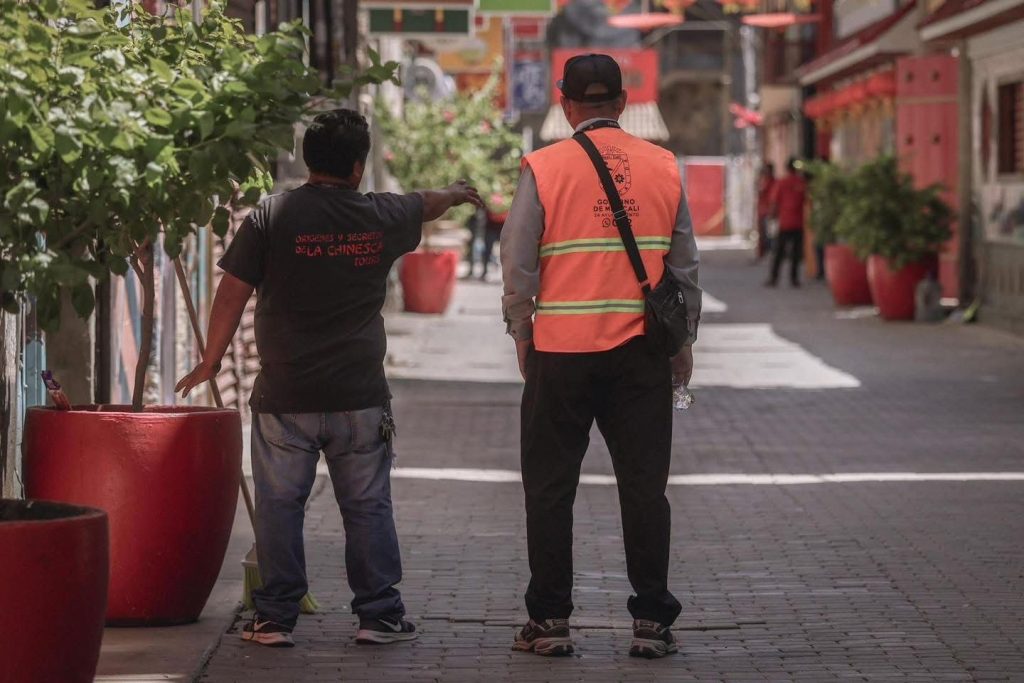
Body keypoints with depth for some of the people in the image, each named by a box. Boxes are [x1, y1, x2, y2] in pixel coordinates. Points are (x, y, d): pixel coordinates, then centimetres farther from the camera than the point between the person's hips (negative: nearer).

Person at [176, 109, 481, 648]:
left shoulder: (270, 216, -6)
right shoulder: (381, 217, 2)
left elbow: (234, 291, -5)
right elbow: (427, 205, 25)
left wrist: (211, 360, 7)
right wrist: (456, 193, 49)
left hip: (284, 396, -1)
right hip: (360, 398, 1)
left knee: (280, 507, 6)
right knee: (367, 507, 10)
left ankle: (275, 618, 8)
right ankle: (378, 613, 13)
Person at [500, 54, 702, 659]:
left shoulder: (544, 167, -4)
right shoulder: (664, 167, 4)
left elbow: (519, 264, -3)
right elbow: (686, 263, 7)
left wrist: (522, 335, 10)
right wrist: (684, 340, 17)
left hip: (562, 348, -2)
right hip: (643, 350, 2)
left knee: (551, 488, 7)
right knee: (644, 485, 6)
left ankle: (551, 622, 10)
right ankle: (651, 622, 6)